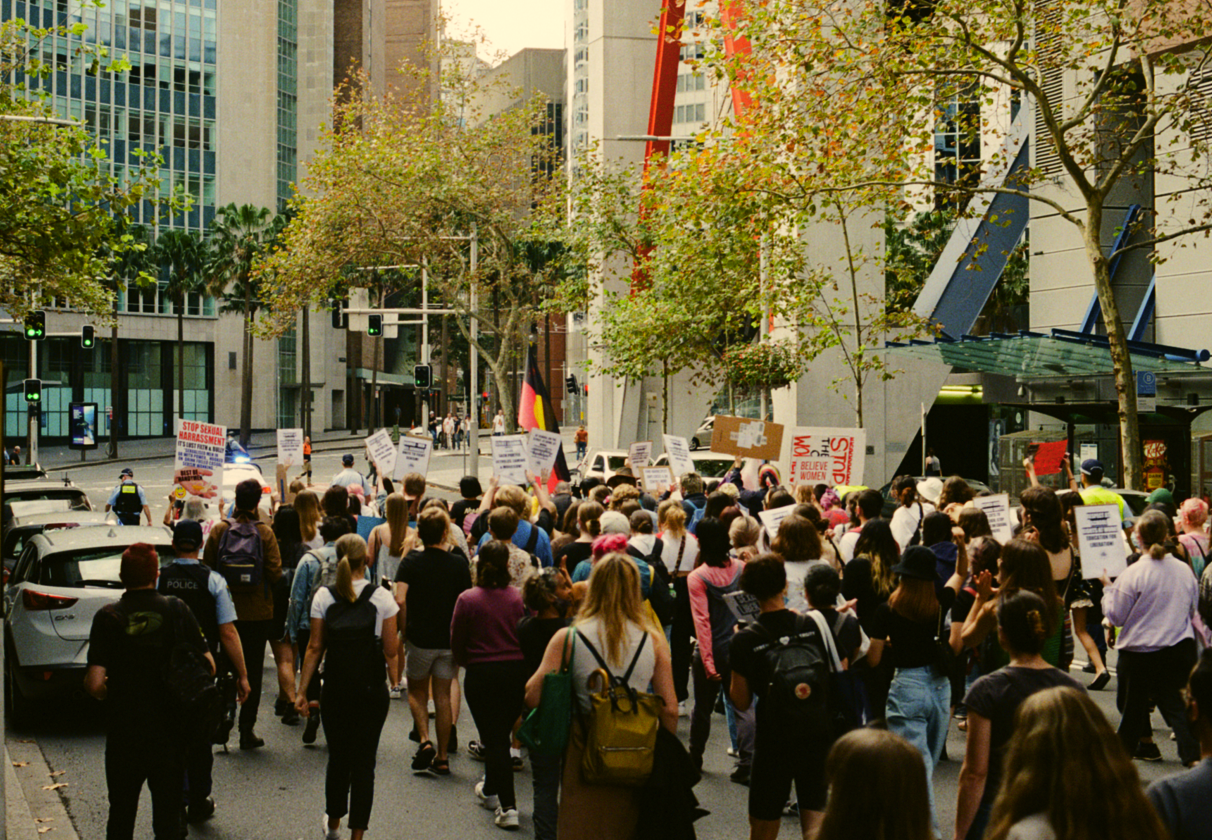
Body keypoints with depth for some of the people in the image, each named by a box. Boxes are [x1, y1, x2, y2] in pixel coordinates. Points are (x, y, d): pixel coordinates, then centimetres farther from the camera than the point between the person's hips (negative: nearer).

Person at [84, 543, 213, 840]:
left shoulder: (108, 617, -9)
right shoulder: (177, 610, -5)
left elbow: (95, 684, -16)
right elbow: (208, 665, -4)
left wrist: (110, 693, 6)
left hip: (123, 729, -1)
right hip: (170, 730, 1)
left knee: (121, 815, 14)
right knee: (168, 813, 11)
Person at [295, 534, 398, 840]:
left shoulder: (324, 596, -1)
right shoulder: (381, 597, -6)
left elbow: (315, 647, -1)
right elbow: (390, 650, -5)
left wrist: (302, 691, 4)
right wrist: (400, 635, 15)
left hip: (335, 691, 2)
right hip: (371, 691, -2)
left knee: (337, 757, 18)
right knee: (364, 762, 5)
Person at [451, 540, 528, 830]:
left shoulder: (467, 600, -9)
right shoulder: (518, 597, -5)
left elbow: (456, 643, -1)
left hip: (481, 675, -3)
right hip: (516, 672, 3)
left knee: (494, 738, 1)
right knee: (501, 734, 20)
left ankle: (507, 807, -3)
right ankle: (491, 790, 40)